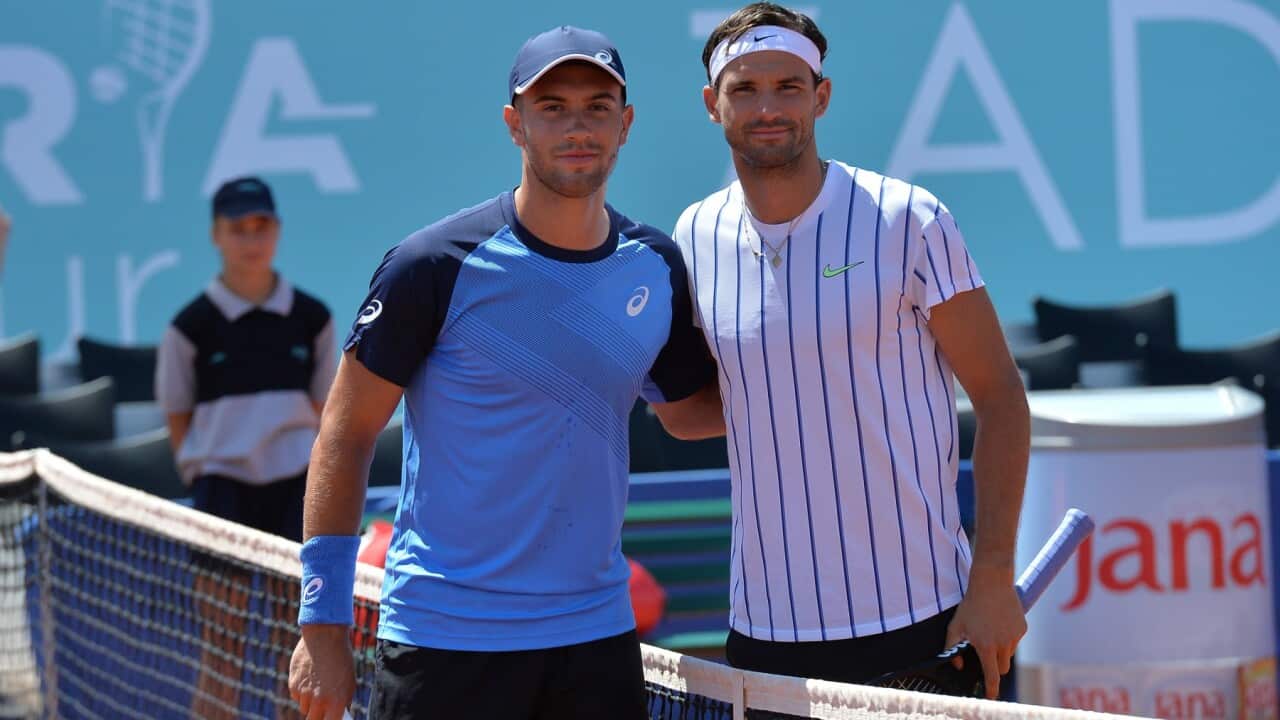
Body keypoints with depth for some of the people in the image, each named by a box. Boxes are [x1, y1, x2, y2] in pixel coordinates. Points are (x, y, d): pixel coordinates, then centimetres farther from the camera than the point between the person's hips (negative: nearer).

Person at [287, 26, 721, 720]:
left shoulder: (657, 266, 4)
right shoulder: (436, 265, -9)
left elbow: (686, 408, 21)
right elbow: (346, 435, -5)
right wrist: (323, 623, -8)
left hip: (597, 637, 4)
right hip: (443, 638, -4)